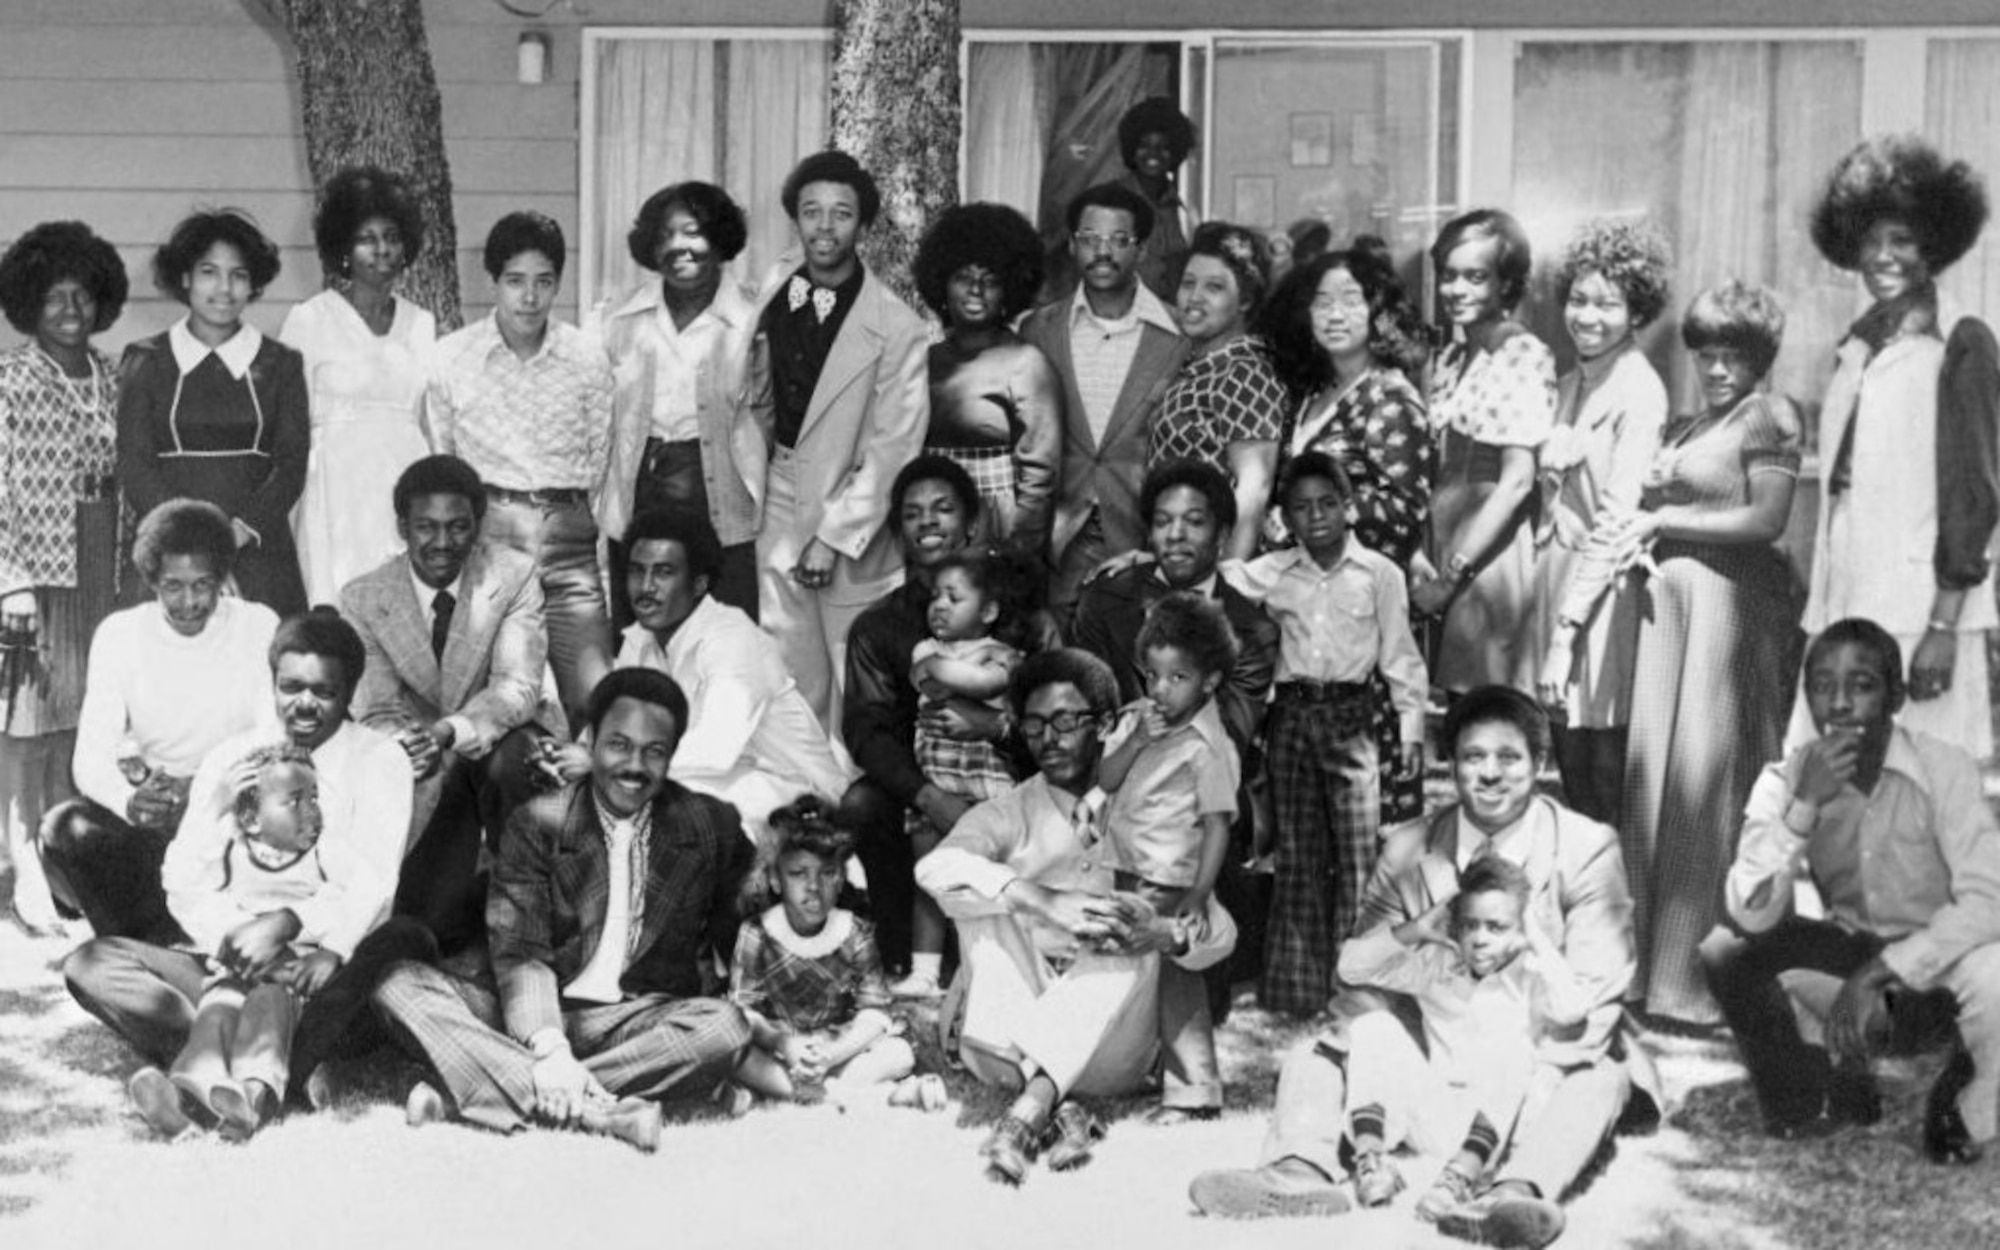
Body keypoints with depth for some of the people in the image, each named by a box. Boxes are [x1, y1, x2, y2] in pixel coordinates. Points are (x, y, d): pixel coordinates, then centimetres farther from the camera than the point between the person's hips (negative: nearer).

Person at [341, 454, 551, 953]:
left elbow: (518, 688, -17)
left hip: (504, 740, -1)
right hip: (431, 780, 1)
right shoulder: (364, 598, -8)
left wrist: (449, 732, -37)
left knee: (503, 763, -38)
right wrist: (410, 745, -33)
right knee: (424, 922, -21)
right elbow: (376, 712, -8)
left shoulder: (513, 576, -11)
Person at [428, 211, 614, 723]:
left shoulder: (588, 360, 4)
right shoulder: (450, 357, 3)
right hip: (484, 529, 0)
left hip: (568, 532, 1)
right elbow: (438, 463, 12)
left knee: (593, 697, -7)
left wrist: (571, 520, 8)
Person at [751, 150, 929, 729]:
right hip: (781, 505, 4)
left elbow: (893, 449, -12)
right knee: (787, 679, 7)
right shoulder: (773, 302, 5)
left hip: (853, 516, -4)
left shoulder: (896, 328, -12)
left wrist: (835, 537, -14)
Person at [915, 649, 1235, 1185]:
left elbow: (1220, 931, -2)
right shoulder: (1009, 814, 6)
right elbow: (936, 868, -17)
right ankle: (1059, 1109, -36)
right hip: (1006, 1040, 0)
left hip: (1105, 1050, 0)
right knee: (989, 900, -20)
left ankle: (1030, 1107, -39)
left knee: (1132, 925, -24)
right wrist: (1041, 900, -33)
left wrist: (1166, 934, -26)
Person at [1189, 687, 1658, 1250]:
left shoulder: (1589, 848, -9)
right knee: (1314, 1055, -9)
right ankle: (1305, 1170, -36)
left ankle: (1517, 1192, -55)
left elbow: (1593, 993, -14)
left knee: (1600, 1079, -32)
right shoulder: (1406, 851, 0)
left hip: (1540, 1062, -3)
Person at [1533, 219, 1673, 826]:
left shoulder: (1640, 391, -10)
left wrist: (1565, 634, -17)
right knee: (1567, 755, 11)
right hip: (1555, 573, 7)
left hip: (1605, 590, -7)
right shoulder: (1567, 386, 13)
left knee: (1601, 767, -3)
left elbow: (1617, 519, -15)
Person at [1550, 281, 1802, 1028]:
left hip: (1727, 602, -7)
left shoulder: (1769, 417, 0)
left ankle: (1701, 979, 2)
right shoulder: (1679, 429, 21)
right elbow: (1628, 518, 18)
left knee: (1704, 777, -5)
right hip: (1666, 601, 7)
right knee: (1654, 774, 5)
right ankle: (1654, 968, 12)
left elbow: (1767, 519, -11)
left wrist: (1662, 519, -8)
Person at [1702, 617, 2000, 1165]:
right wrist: (1806, 804, -35)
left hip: (1938, 961, -3)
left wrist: (1878, 973, -33)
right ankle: (1805, 1095, 6)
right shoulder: (1785, 780, -12)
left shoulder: (1944, 768, -20)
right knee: (1726, 951, -20)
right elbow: (1751, 916, -23)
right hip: (1849, 953, 3)